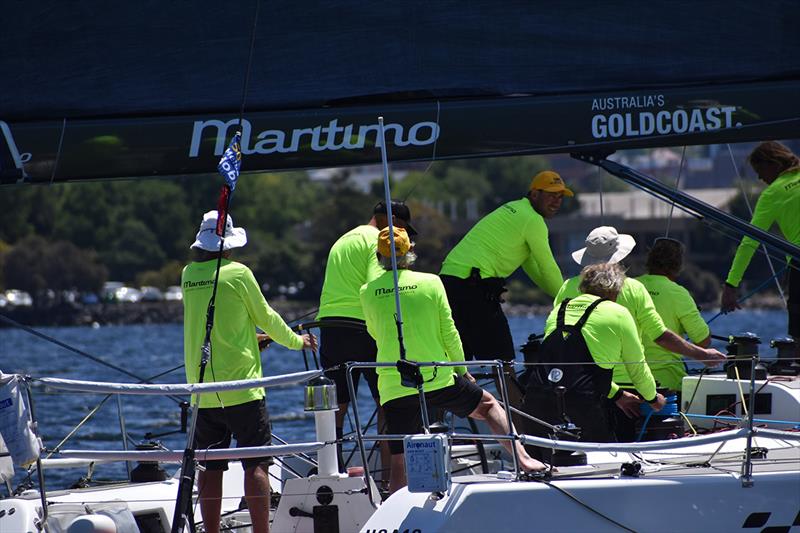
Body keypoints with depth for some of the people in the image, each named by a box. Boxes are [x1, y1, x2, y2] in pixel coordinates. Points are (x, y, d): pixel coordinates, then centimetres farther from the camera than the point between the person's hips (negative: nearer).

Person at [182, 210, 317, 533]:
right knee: (256, 464, -4)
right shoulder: (238, 274, -9)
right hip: (240, 386, -5)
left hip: (201, 390, 5)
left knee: (209, 468, 7)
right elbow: (266, 317, 3)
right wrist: (296, 341, 21)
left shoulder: (188, 276, 7)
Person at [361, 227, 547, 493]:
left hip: (394, 389, 0)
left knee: (399, 466, 1)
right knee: (488, 405, 24)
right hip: (439, 379, 0)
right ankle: (523, 459, 14)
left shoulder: (368, 292, 1)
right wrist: (462, 370, 15)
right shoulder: (430, 283, -2)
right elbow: (449, 334, 1)